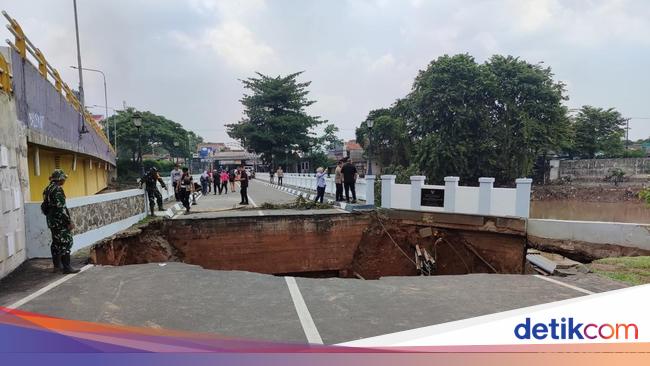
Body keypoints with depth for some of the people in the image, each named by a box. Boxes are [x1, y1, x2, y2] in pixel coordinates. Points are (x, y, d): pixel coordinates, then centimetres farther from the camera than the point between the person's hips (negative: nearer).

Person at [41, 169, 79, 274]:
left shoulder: (47, 189, 14)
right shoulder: (57, 189, -17)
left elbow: (45, 207, 22)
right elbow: (61, 207, -22)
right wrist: (69, 221, -20)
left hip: (51, 221, 10)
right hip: (60, 221, -10)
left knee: (56, 243, 16)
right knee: (66, 243, -7)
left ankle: (57, 266, 23)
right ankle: (66, 267, -7)